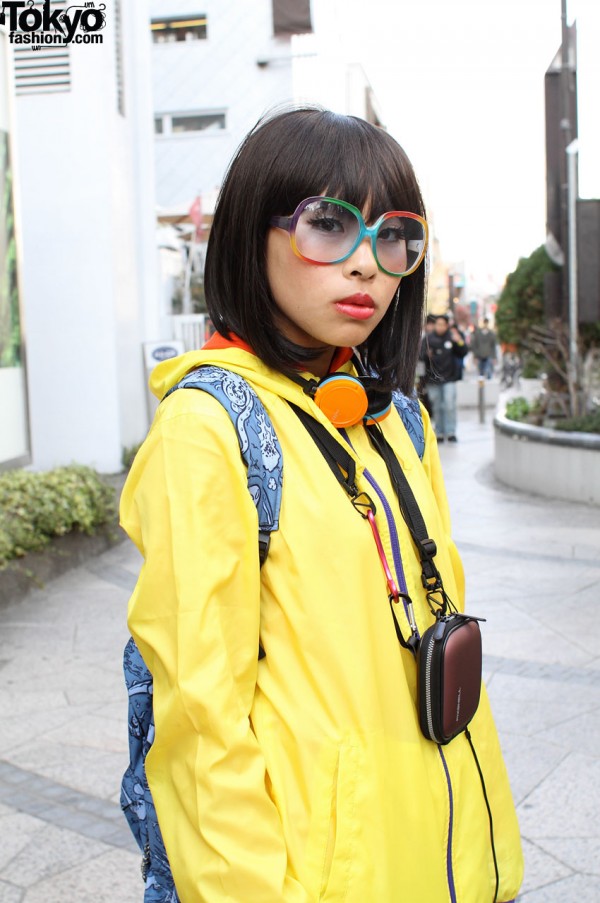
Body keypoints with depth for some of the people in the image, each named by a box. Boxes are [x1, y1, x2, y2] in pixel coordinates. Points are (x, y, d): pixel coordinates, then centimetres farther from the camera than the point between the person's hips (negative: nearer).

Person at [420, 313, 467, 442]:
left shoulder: (452, 337, 0)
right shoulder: (428, 339, 1)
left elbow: (463, 353, 0)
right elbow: (421, 355, -2)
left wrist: (459, 342, -17)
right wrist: (427, 355, -24)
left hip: (449, 378, -1)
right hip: (433, 378, 1)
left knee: (450, 405, -8)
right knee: (437, 407, 7)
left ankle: (450, 432, -3)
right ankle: (439, 433, 14)